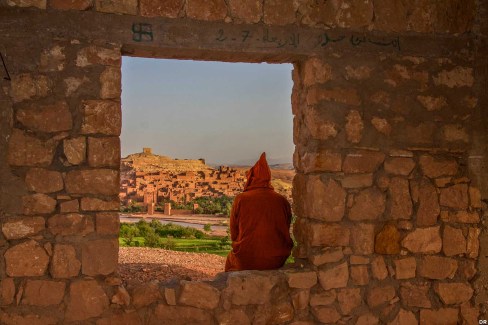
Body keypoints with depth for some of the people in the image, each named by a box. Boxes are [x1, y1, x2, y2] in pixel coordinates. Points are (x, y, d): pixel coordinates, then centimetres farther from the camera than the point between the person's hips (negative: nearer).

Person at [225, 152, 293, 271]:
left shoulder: (241, 199, -7)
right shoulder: (282, 201, -2)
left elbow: (233, 234, 0)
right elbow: (285, 233, 7)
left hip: (246, 262, -2)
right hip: (276, 262, 2)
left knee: (231, 259, 30)